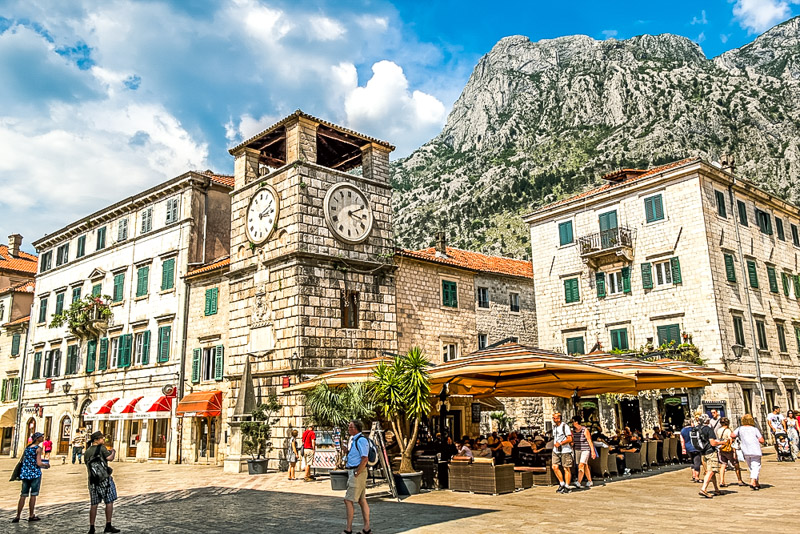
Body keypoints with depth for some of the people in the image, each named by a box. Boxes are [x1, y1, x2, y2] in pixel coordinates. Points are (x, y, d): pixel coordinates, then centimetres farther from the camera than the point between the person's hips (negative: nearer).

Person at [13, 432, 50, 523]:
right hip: (35, 473, -6)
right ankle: (31, 516, 8)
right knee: (33, 495, 3)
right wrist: (46, 465, 2)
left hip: (25, 473, 6)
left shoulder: (27, 448, 10)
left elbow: (21, 461, 13)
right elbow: (39, 463, -16)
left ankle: (18, 516, 9)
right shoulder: (38, 448, -10)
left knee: (23, 495, 9)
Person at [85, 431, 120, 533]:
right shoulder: (101, 448, -8)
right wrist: (113, 452, 3)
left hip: (92, 480, 6)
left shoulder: (87, 452, 11)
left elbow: (87, 464, 20)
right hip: (104, 478, -6)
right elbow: (110, 458, -16)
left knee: (94, 504, 11)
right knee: (109, 502, 2)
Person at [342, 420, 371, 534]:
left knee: (348, 500, -7)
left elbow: (365, 459, -22)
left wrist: (356, 474, -20)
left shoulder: (361, 440, -16)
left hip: (358, 472, -10)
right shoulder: (353, 440, 15)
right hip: (353, 471, 10)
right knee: (362, 500, 11)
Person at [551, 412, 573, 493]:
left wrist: (560, 443, -21)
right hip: (556, 451, 7)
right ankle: (562, 483, 13)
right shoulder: (554, 426, 13)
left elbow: (570, 439, -16)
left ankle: (567, 487, 8)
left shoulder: (565, 426, -11)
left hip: (565, 450, -7)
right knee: (555, 467, -2)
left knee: (566, 468, 0)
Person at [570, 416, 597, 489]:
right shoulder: (573, 431, 1)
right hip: (577, 450, 6)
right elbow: (573, 441, 9)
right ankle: (589, 481, 28)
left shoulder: (585, 430, -16)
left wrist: (593, 451, -14)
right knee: (585, 466, 14)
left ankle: (578, 483, -25)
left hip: (585, 450, -6)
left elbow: (590, 441, -13)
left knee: (581, 465, -17)